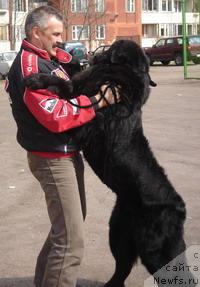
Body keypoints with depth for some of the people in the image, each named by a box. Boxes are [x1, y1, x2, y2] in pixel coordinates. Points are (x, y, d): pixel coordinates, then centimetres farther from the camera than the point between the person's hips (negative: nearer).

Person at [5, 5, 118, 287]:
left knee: (70, 222, 26)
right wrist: (97, 101, -20)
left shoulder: (49, 58, 10)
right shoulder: (29, 66, -19)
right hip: (53, 159, -11)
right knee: (71, 241, -11)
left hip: (67, 154, 11)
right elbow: (56, 116, -26)